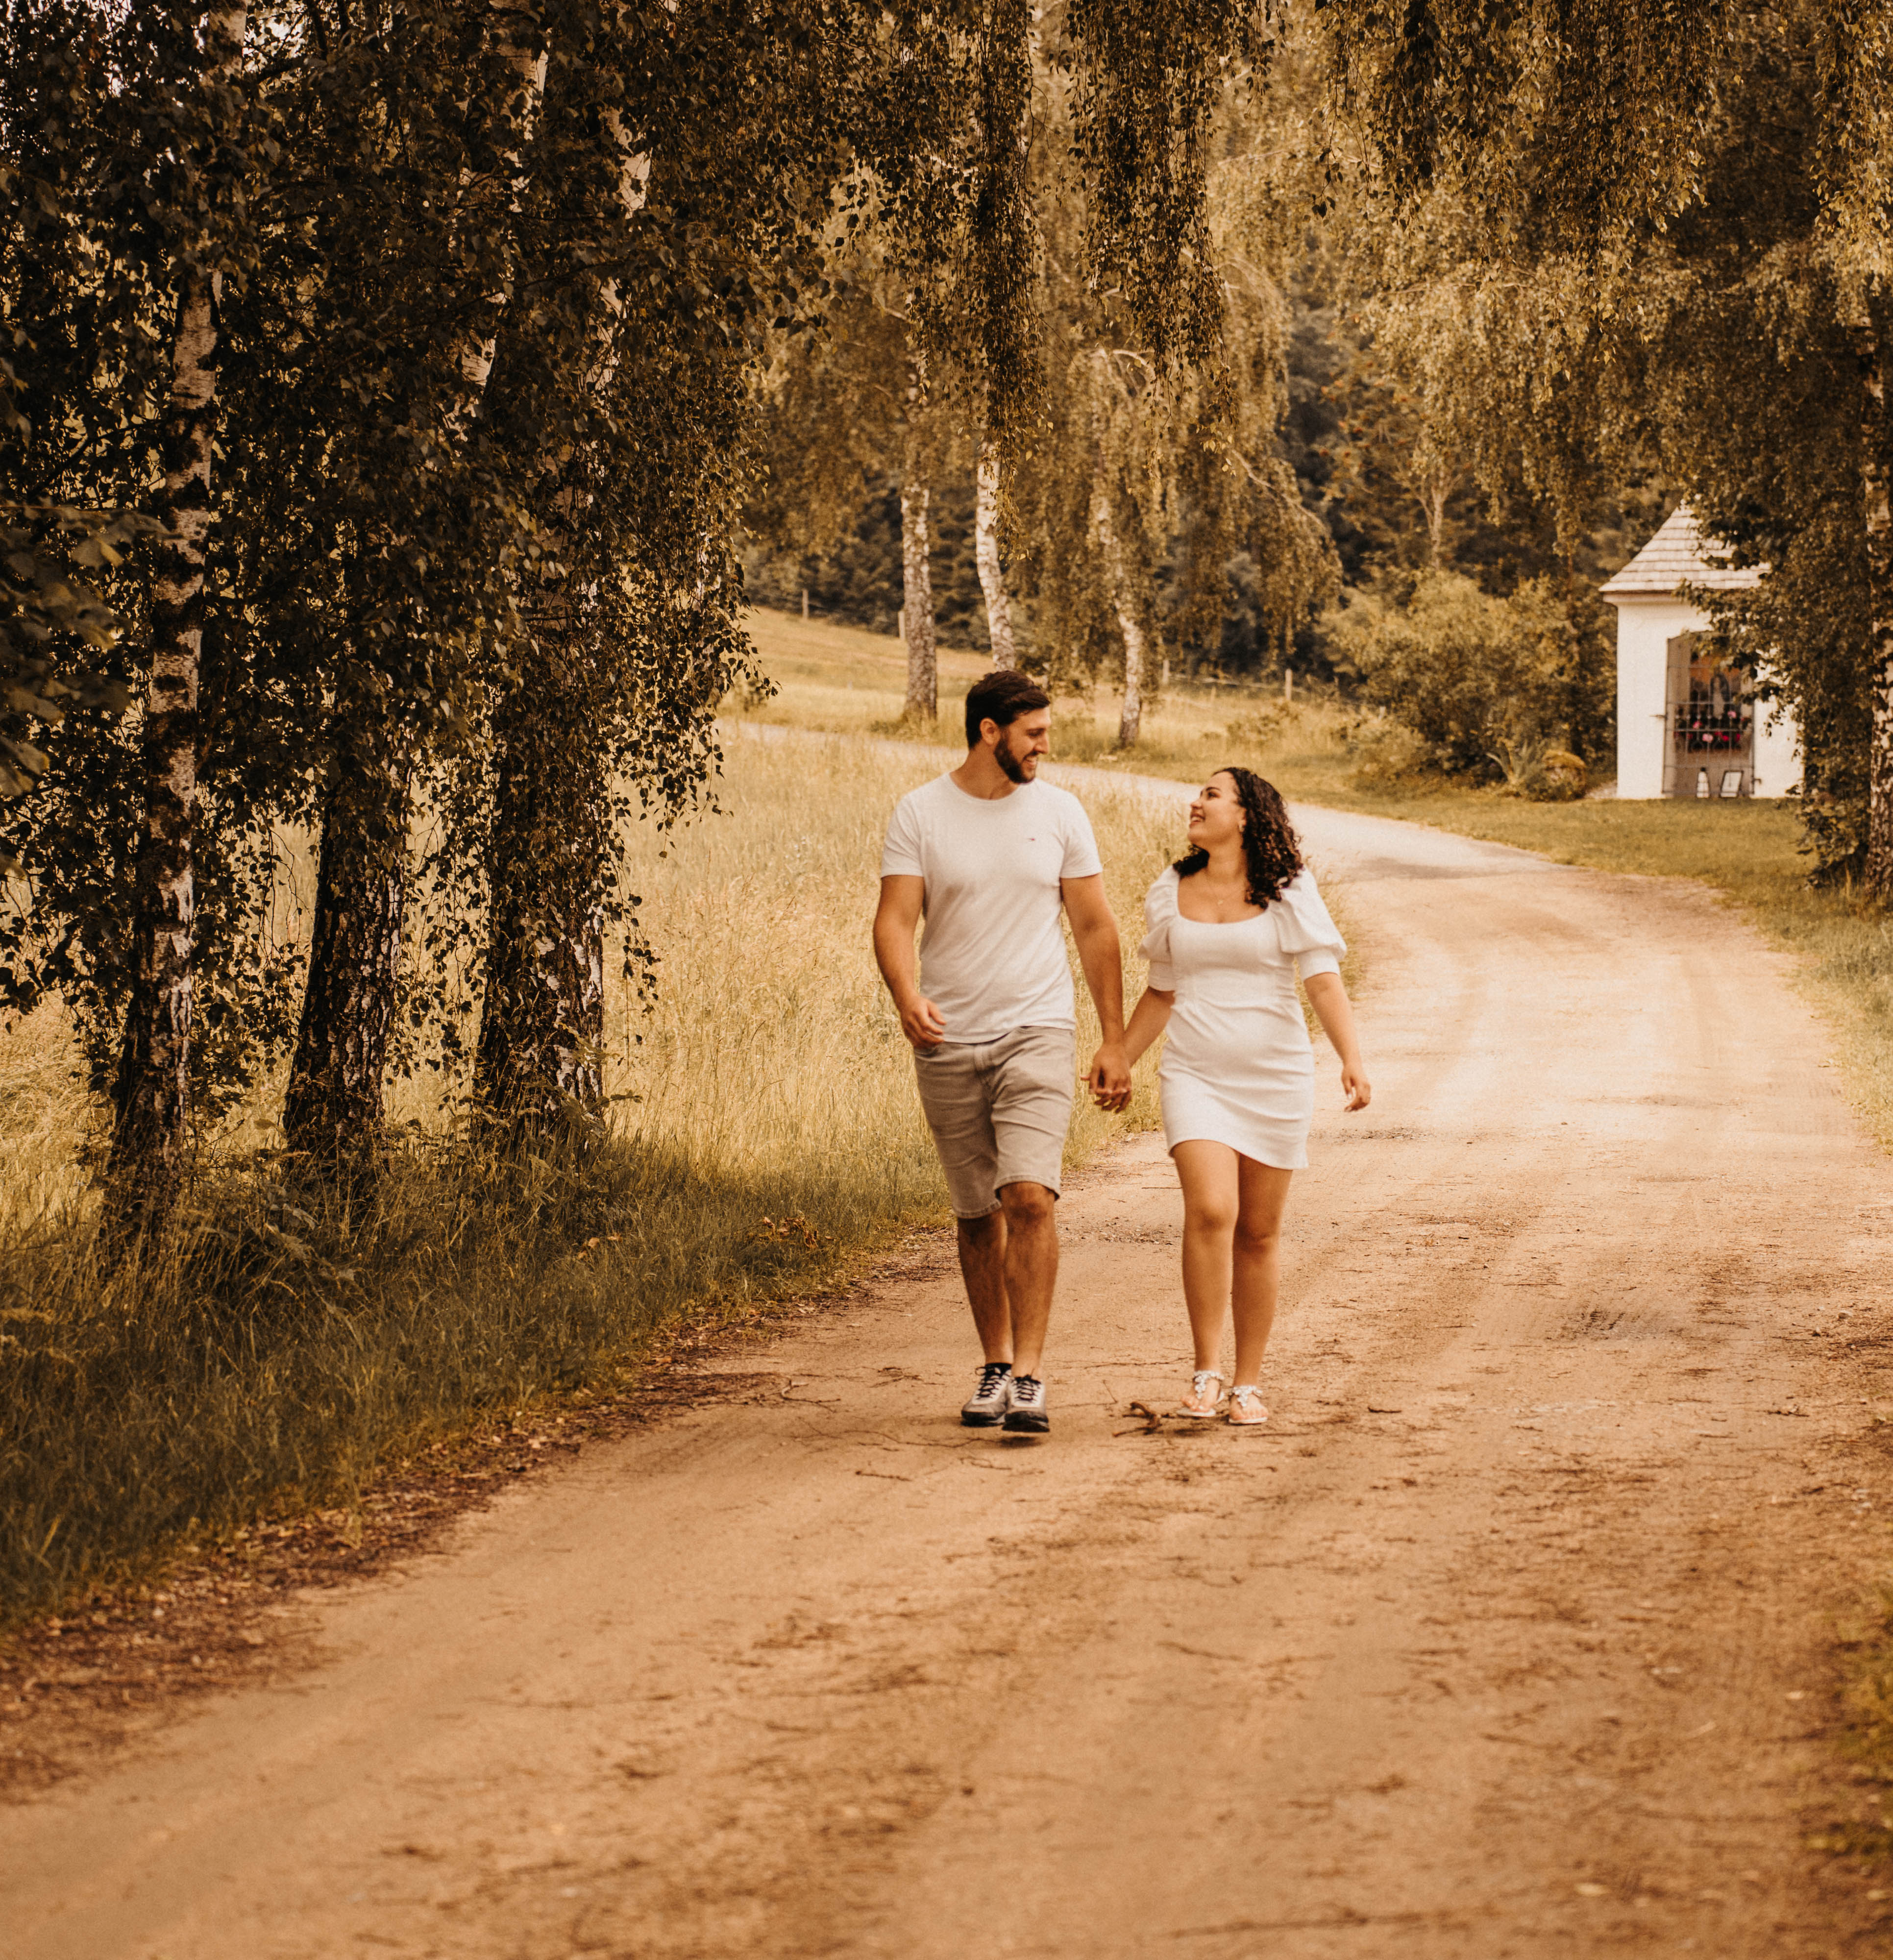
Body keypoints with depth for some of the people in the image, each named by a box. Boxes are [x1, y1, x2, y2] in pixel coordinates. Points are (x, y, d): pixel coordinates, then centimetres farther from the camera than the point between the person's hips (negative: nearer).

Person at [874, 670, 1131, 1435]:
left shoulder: (1058, 811, 4)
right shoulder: (920, 813, -1)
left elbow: (1095, 928, 8)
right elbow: (894, 919, -8)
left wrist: (1115, 1042, 6)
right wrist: (907, 997, -28)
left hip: (1036, 1033, -1)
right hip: (947, 1043, 1)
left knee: (1029, 1197, -17)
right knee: (978, 1216, 8)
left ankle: (1029, 1376, -15)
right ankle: (995, 1366, 22)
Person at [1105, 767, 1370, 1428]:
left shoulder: (1289, 892, -2)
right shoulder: (1170, 895, 8)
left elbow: (1324, 981, -10)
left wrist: (1352, 1060, -23)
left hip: (1275, 1076, -1)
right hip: (1196, 1076, 1)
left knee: (1259, 1232, 5)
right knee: (1210, 1211, -19)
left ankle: (1248, 1384, 15)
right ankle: (1207, 1371, -13)